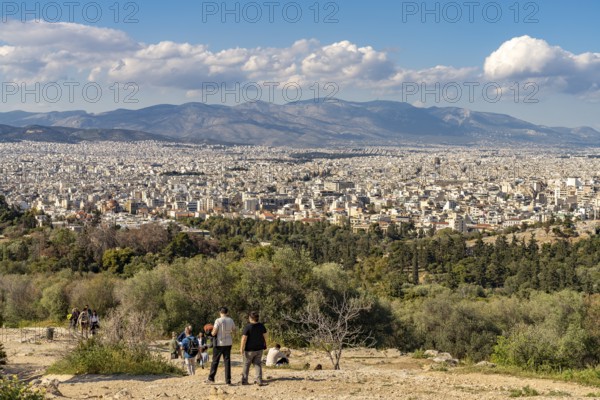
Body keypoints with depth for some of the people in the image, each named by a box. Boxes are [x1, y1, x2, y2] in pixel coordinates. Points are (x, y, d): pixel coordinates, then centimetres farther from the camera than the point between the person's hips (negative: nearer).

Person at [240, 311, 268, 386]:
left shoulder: (247, 327, -17)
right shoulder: (261, 326, -1)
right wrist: (264, 345, 22)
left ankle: (244, 380, 15)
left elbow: (244, 339, -17)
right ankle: (259, 381, 4)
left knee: (246, 365, 10)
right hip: (259, 349, 4)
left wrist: (242, 349, -10)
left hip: (249, 349, -4)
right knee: (258, 365, 10)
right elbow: (265, 336, 8)